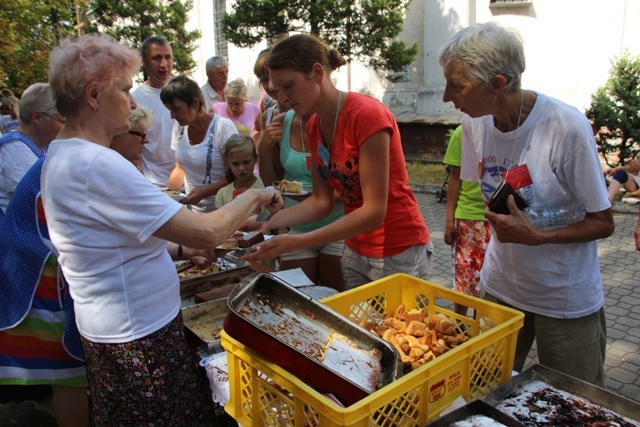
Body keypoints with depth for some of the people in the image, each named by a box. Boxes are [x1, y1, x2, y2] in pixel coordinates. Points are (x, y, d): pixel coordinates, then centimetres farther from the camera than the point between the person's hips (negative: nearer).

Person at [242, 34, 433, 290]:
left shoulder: (367, 115, -22)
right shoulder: (314, 126, 2)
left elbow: (374, 212, -25)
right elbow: (321, 201, 3)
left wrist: (298, 242, -28)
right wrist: (265, 223, -10)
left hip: (399, 256, -7)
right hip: (356, 253, 7)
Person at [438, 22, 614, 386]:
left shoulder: (567, 127, -23)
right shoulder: (475, 122, -7)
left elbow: (603, 222, -14)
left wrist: (535, 236, -27)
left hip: (567, 301, -4)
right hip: (499, 288, 4)